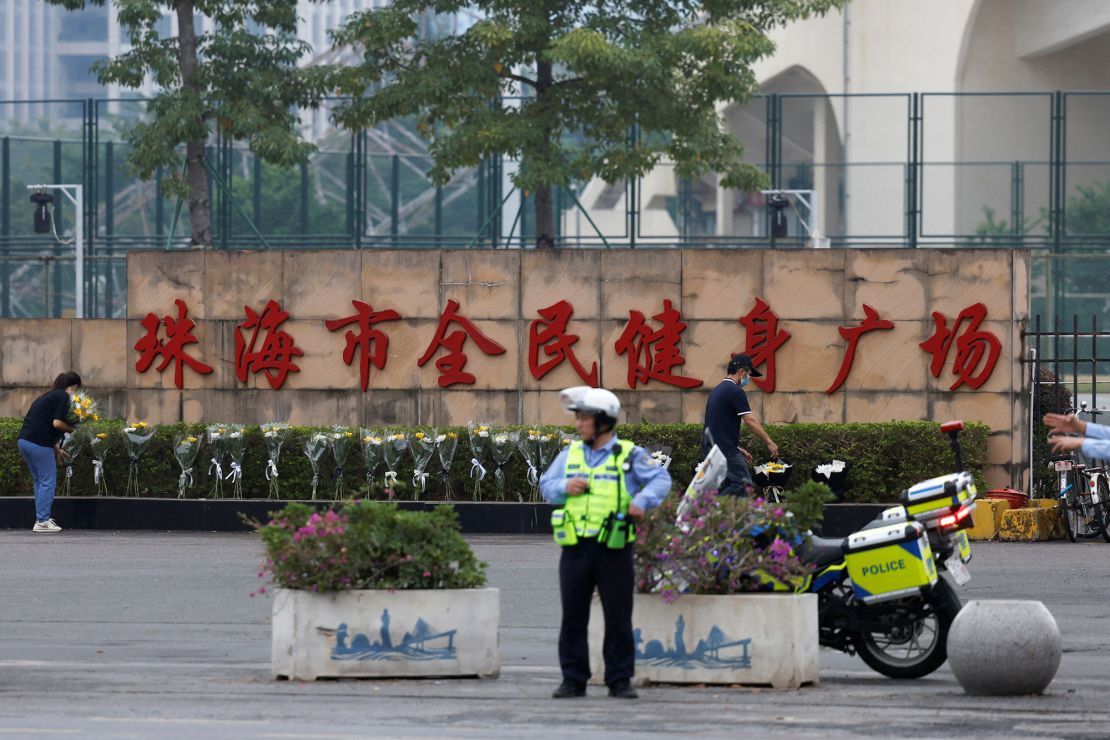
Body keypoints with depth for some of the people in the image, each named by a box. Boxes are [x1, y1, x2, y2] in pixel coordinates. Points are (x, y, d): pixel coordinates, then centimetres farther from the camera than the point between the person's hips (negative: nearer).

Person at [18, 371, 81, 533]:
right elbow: (57, 423, -15)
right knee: (48, 482, -1)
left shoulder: (49, 396, 23)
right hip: (39, 444, -9)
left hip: (24, 440, 9)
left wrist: (56, 449, 32)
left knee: (39, 481, 19)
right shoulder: (63, 397, -4)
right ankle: (42, 521, -2)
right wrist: (72, 429, 3)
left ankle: (41, 518, 21)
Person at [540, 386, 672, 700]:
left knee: (618, 617, 2)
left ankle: (620, 680, 9)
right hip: (575, 548, 3)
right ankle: (573, 679, 12)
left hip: (614, 548, -3)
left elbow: (661, 479, -2)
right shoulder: (570, 454, 12)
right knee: (573, 616, 5)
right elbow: (546, 485, 15)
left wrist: (642, 500, -19)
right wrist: (564, 487, -7)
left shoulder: (629, 455, 0)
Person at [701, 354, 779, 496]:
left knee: (726, 488, 12)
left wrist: (737, 448, 25)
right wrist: (769, 442, -7)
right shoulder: (735, 391, -10)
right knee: (744, 485, -12)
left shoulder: (718, 390, 20)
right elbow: (750, 421, -14)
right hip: (725, 449, -10)